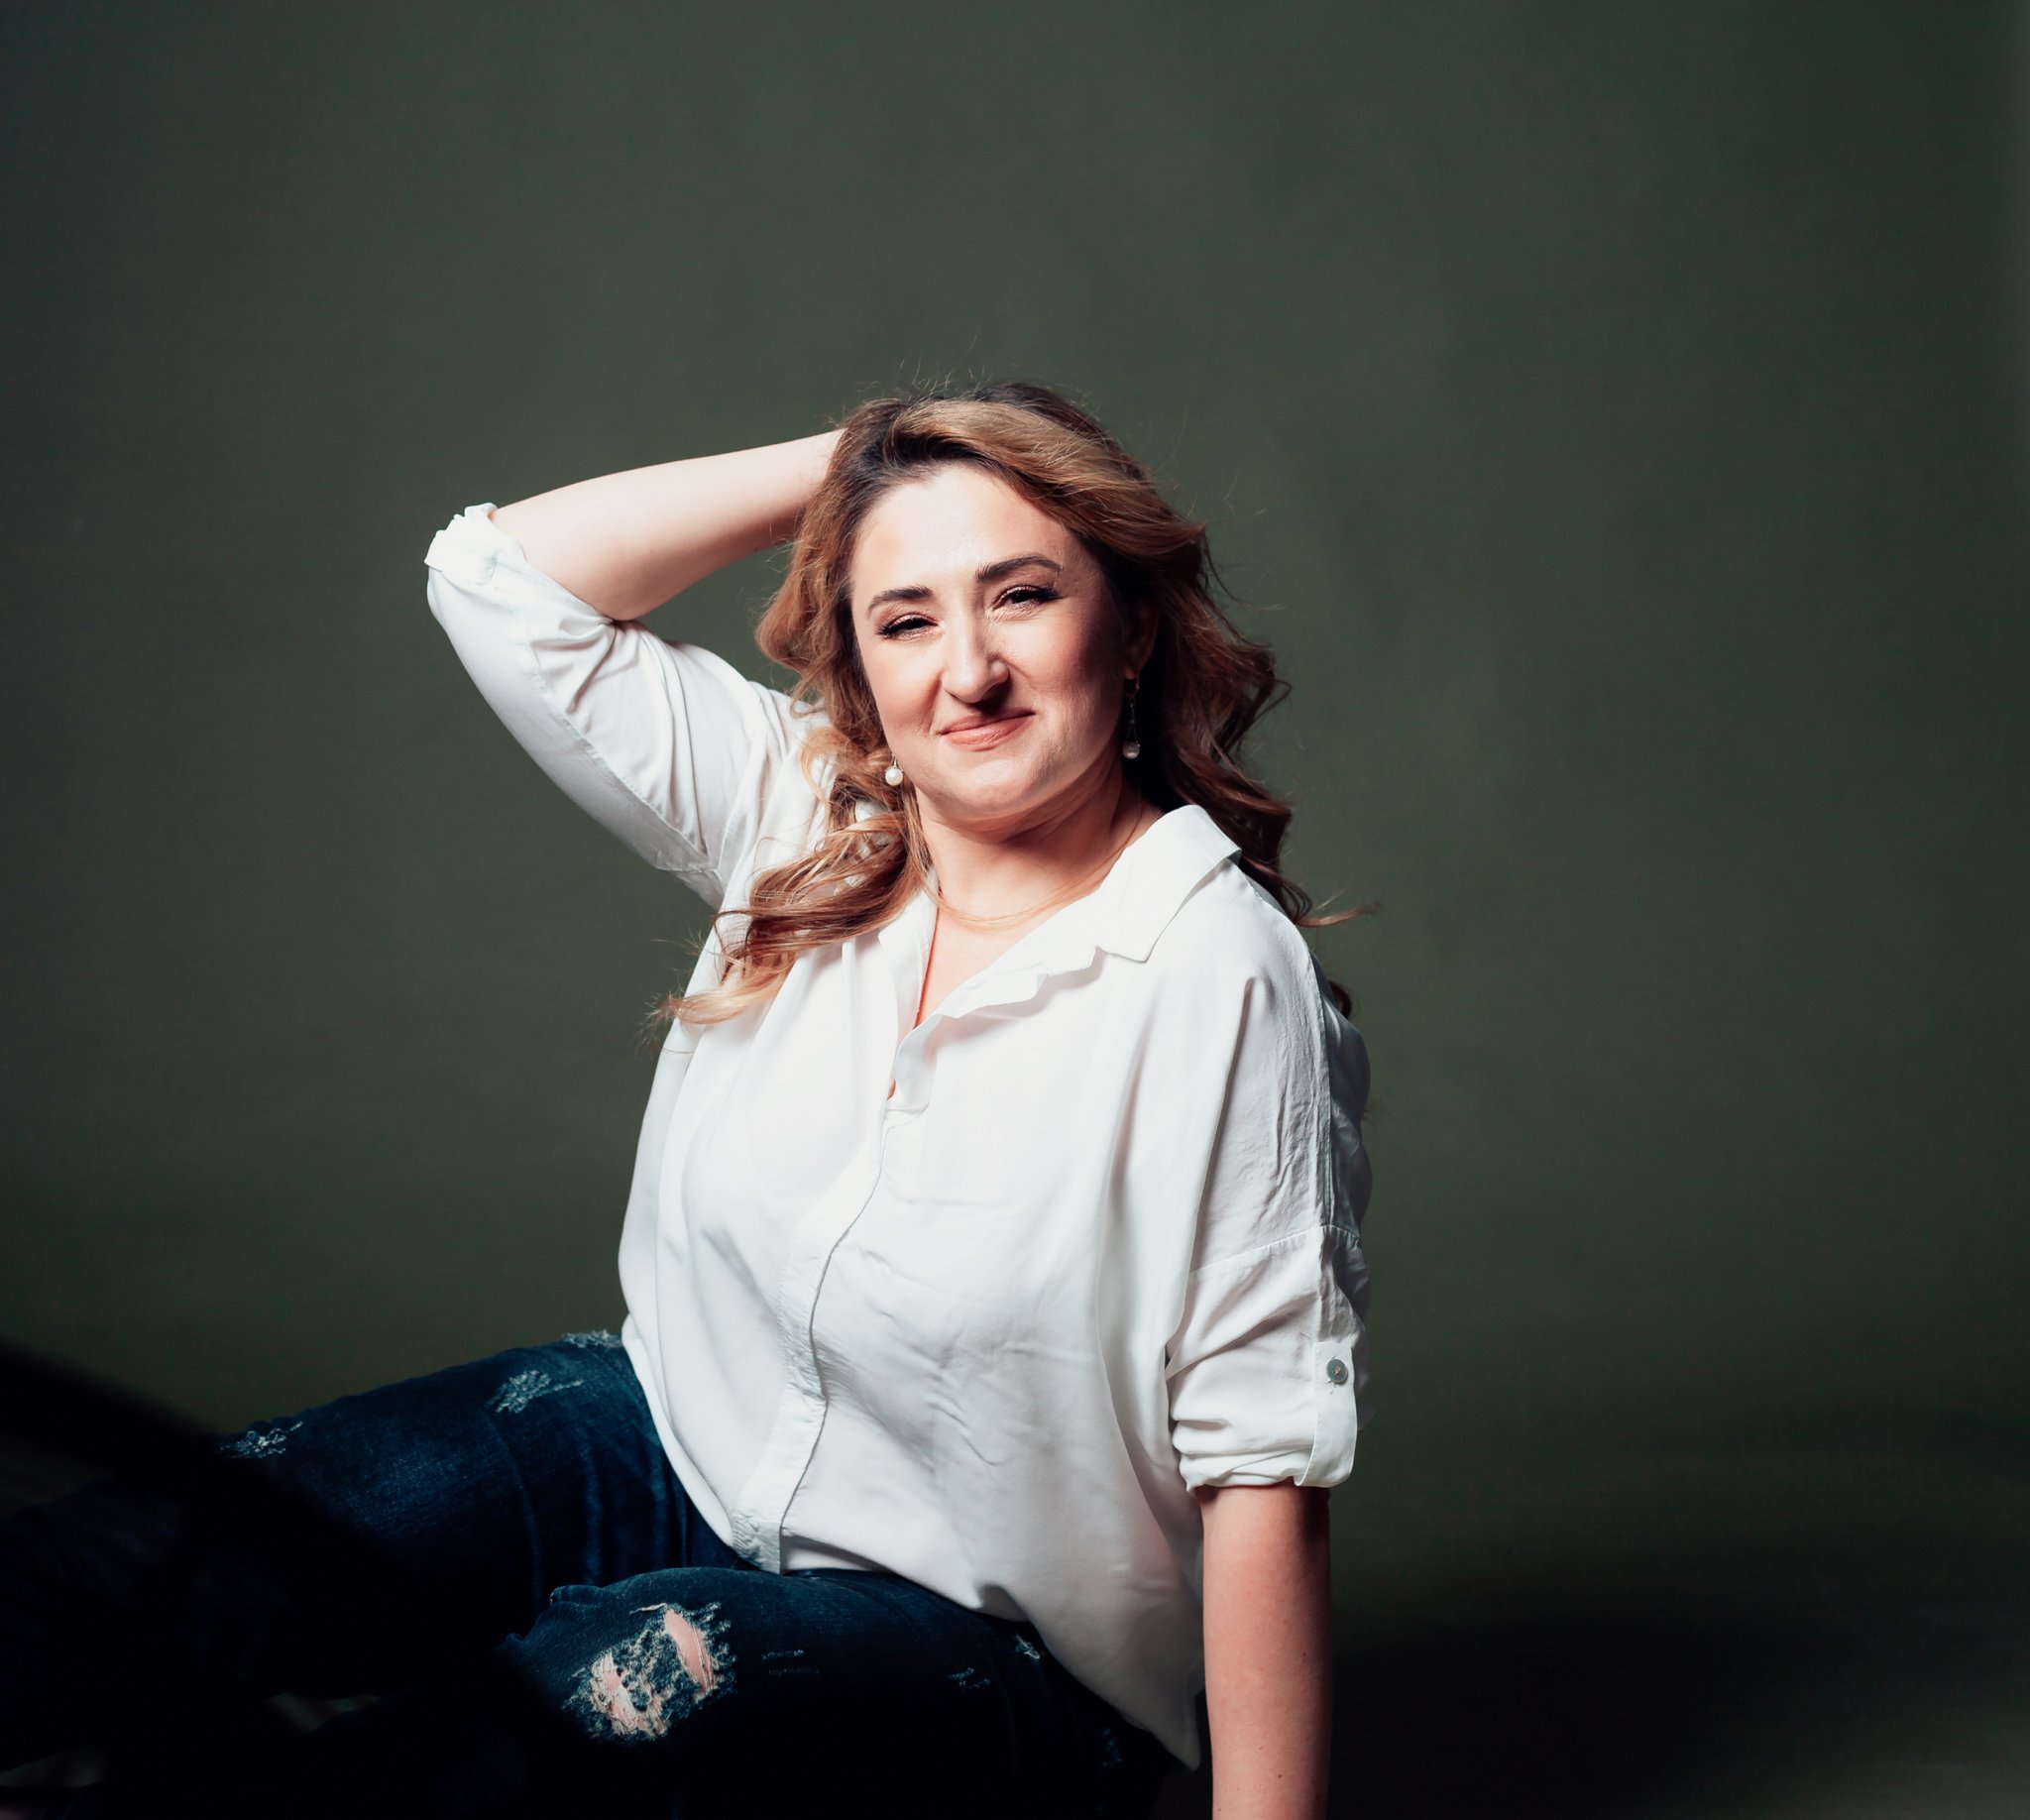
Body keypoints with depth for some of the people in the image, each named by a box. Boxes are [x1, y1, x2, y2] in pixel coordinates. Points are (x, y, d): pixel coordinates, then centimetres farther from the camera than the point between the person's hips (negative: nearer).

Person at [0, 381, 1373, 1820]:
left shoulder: (1227, 975, -18)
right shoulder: (802, 813, -2)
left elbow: (1264, 1463, -17)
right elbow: (501, 577, -3)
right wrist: (853, 465, -6)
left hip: (985, 1654, -4)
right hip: (675, 1444, 5)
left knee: (615, 1677, -35)